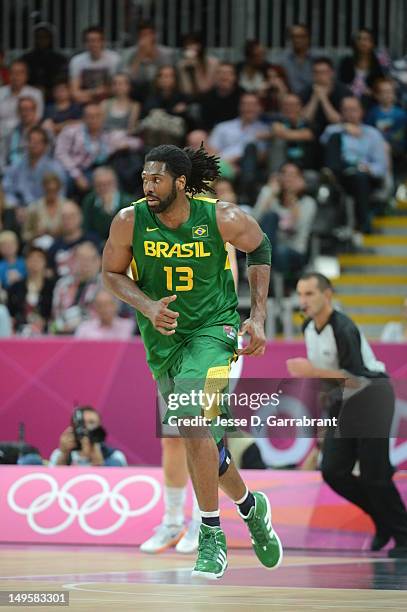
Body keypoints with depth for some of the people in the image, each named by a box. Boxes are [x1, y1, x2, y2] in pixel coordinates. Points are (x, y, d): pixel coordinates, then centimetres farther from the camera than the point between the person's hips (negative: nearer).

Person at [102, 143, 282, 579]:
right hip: (163, 337, 4)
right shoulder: (129, 222, -11)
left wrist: (258, 317, -1)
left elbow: (259, 250, 4)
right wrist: (147, 307, -15)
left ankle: (211, 537, -17)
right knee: (202, 438, 12)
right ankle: (251, 507, 41)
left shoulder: (223, 219, -15)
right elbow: (112, 273, 3)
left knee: (191, 420, -26)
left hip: (214, 327, -4)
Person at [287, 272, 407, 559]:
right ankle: (383, 520, 17)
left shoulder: (343, 330, -24)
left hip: (372, 396, -8)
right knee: (333, 471, -2)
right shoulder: (309, 328, 3)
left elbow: (356, 379, -28)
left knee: (374, 474, -9)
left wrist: (314, 372, -32)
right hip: (342, 403, 8)